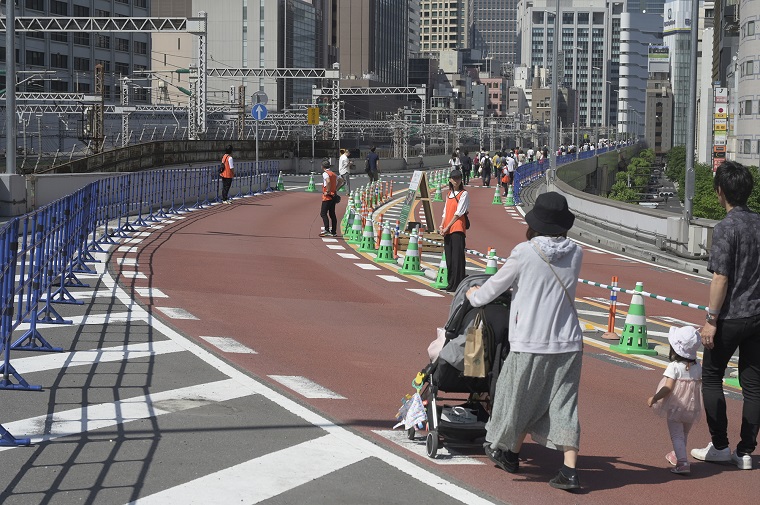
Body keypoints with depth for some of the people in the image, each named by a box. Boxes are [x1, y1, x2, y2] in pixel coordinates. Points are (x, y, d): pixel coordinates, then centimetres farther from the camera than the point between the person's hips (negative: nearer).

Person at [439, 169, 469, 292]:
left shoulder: (464, 194, -3)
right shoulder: (449, 194, 18)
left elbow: (458, 213, -9)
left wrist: (448, 227, -12)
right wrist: (441, 226, 2)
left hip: (458, 228, -7)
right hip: (447, 230, 7)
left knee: (457, 257, -10)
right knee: (449, 258, 8)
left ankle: (457, 285, -10)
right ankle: (451, 284, 14)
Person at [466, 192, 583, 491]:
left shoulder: (524, 253, -11)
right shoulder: (575, 253, 1)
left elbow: (496, 286, 3)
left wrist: (475, 296, 24)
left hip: (532, 344, -3)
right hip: (568, 342, 3)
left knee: (521, 399, 15)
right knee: (563, 404, 6)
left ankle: (510, 454, 32)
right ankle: (570, 470, -2)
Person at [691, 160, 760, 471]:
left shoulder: (726, 228, -14)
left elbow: (721, 278, -17)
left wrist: (711, 319, -13)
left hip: (730, 317, -6)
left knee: (711, 377, 9)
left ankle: (719, 446, 9)